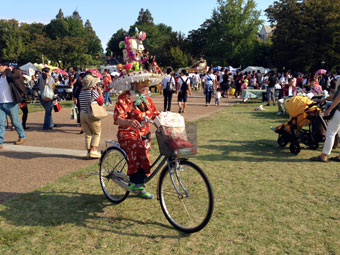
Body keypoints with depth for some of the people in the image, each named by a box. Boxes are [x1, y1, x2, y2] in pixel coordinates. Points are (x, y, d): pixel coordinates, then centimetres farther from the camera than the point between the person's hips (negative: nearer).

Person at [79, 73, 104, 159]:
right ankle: (93, 150, 0)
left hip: (82, 114, 6)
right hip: (92, 115, -6)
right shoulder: (94, 92, -13)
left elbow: (81, 104, 12)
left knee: (87, 134, 14)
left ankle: (89, 152, 17)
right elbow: (101, 102, -6)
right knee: (97, 133, 9)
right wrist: (100, 91, 0)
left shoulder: (81, 92, 7)